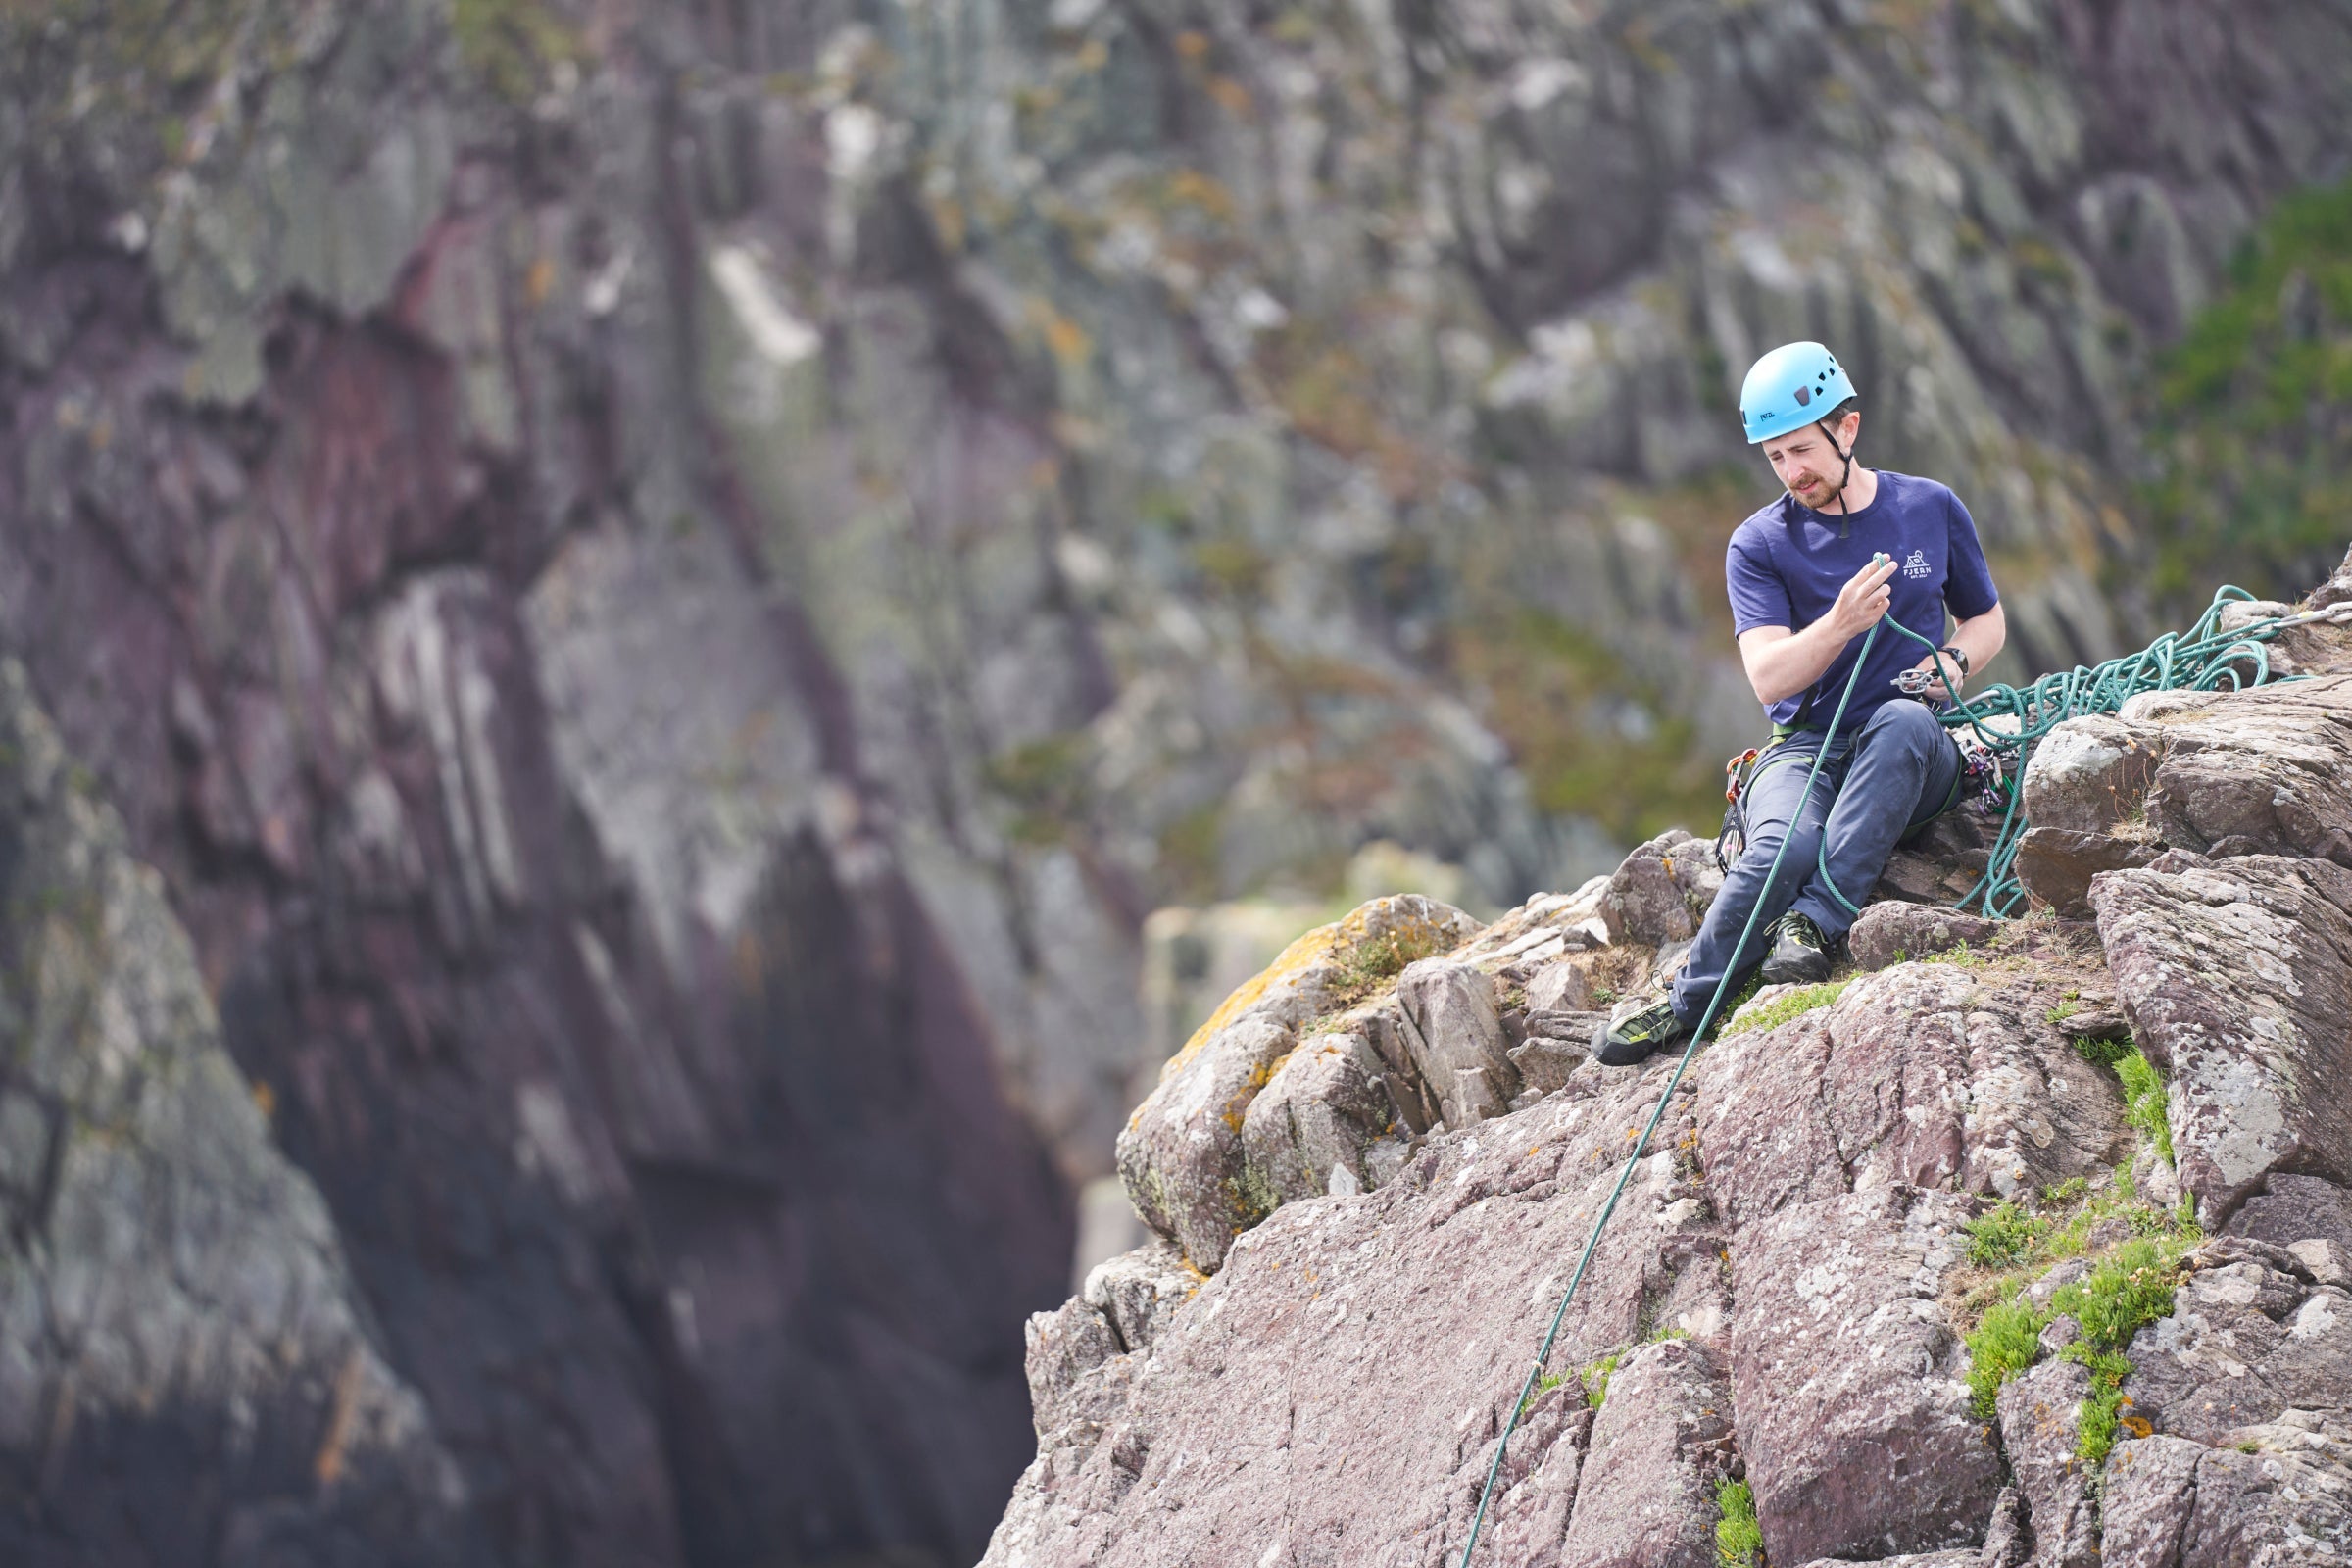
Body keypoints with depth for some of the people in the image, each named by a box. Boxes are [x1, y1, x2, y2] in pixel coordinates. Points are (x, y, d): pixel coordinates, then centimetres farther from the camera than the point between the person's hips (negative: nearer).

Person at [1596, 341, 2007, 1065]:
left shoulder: (1932, 509, 9)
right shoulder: (1759, 544, 3)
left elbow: (1987, 619, 21)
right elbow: (1770, 678, -9)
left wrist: (1952, 662, -3)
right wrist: (1840, 624, -27)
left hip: (1909, 764, 1)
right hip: (1806, 751, -1)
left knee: (1903, 719, -38)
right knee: (1785, 845, -37)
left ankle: (1816, 923, -40)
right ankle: (1683, 1003, -25)